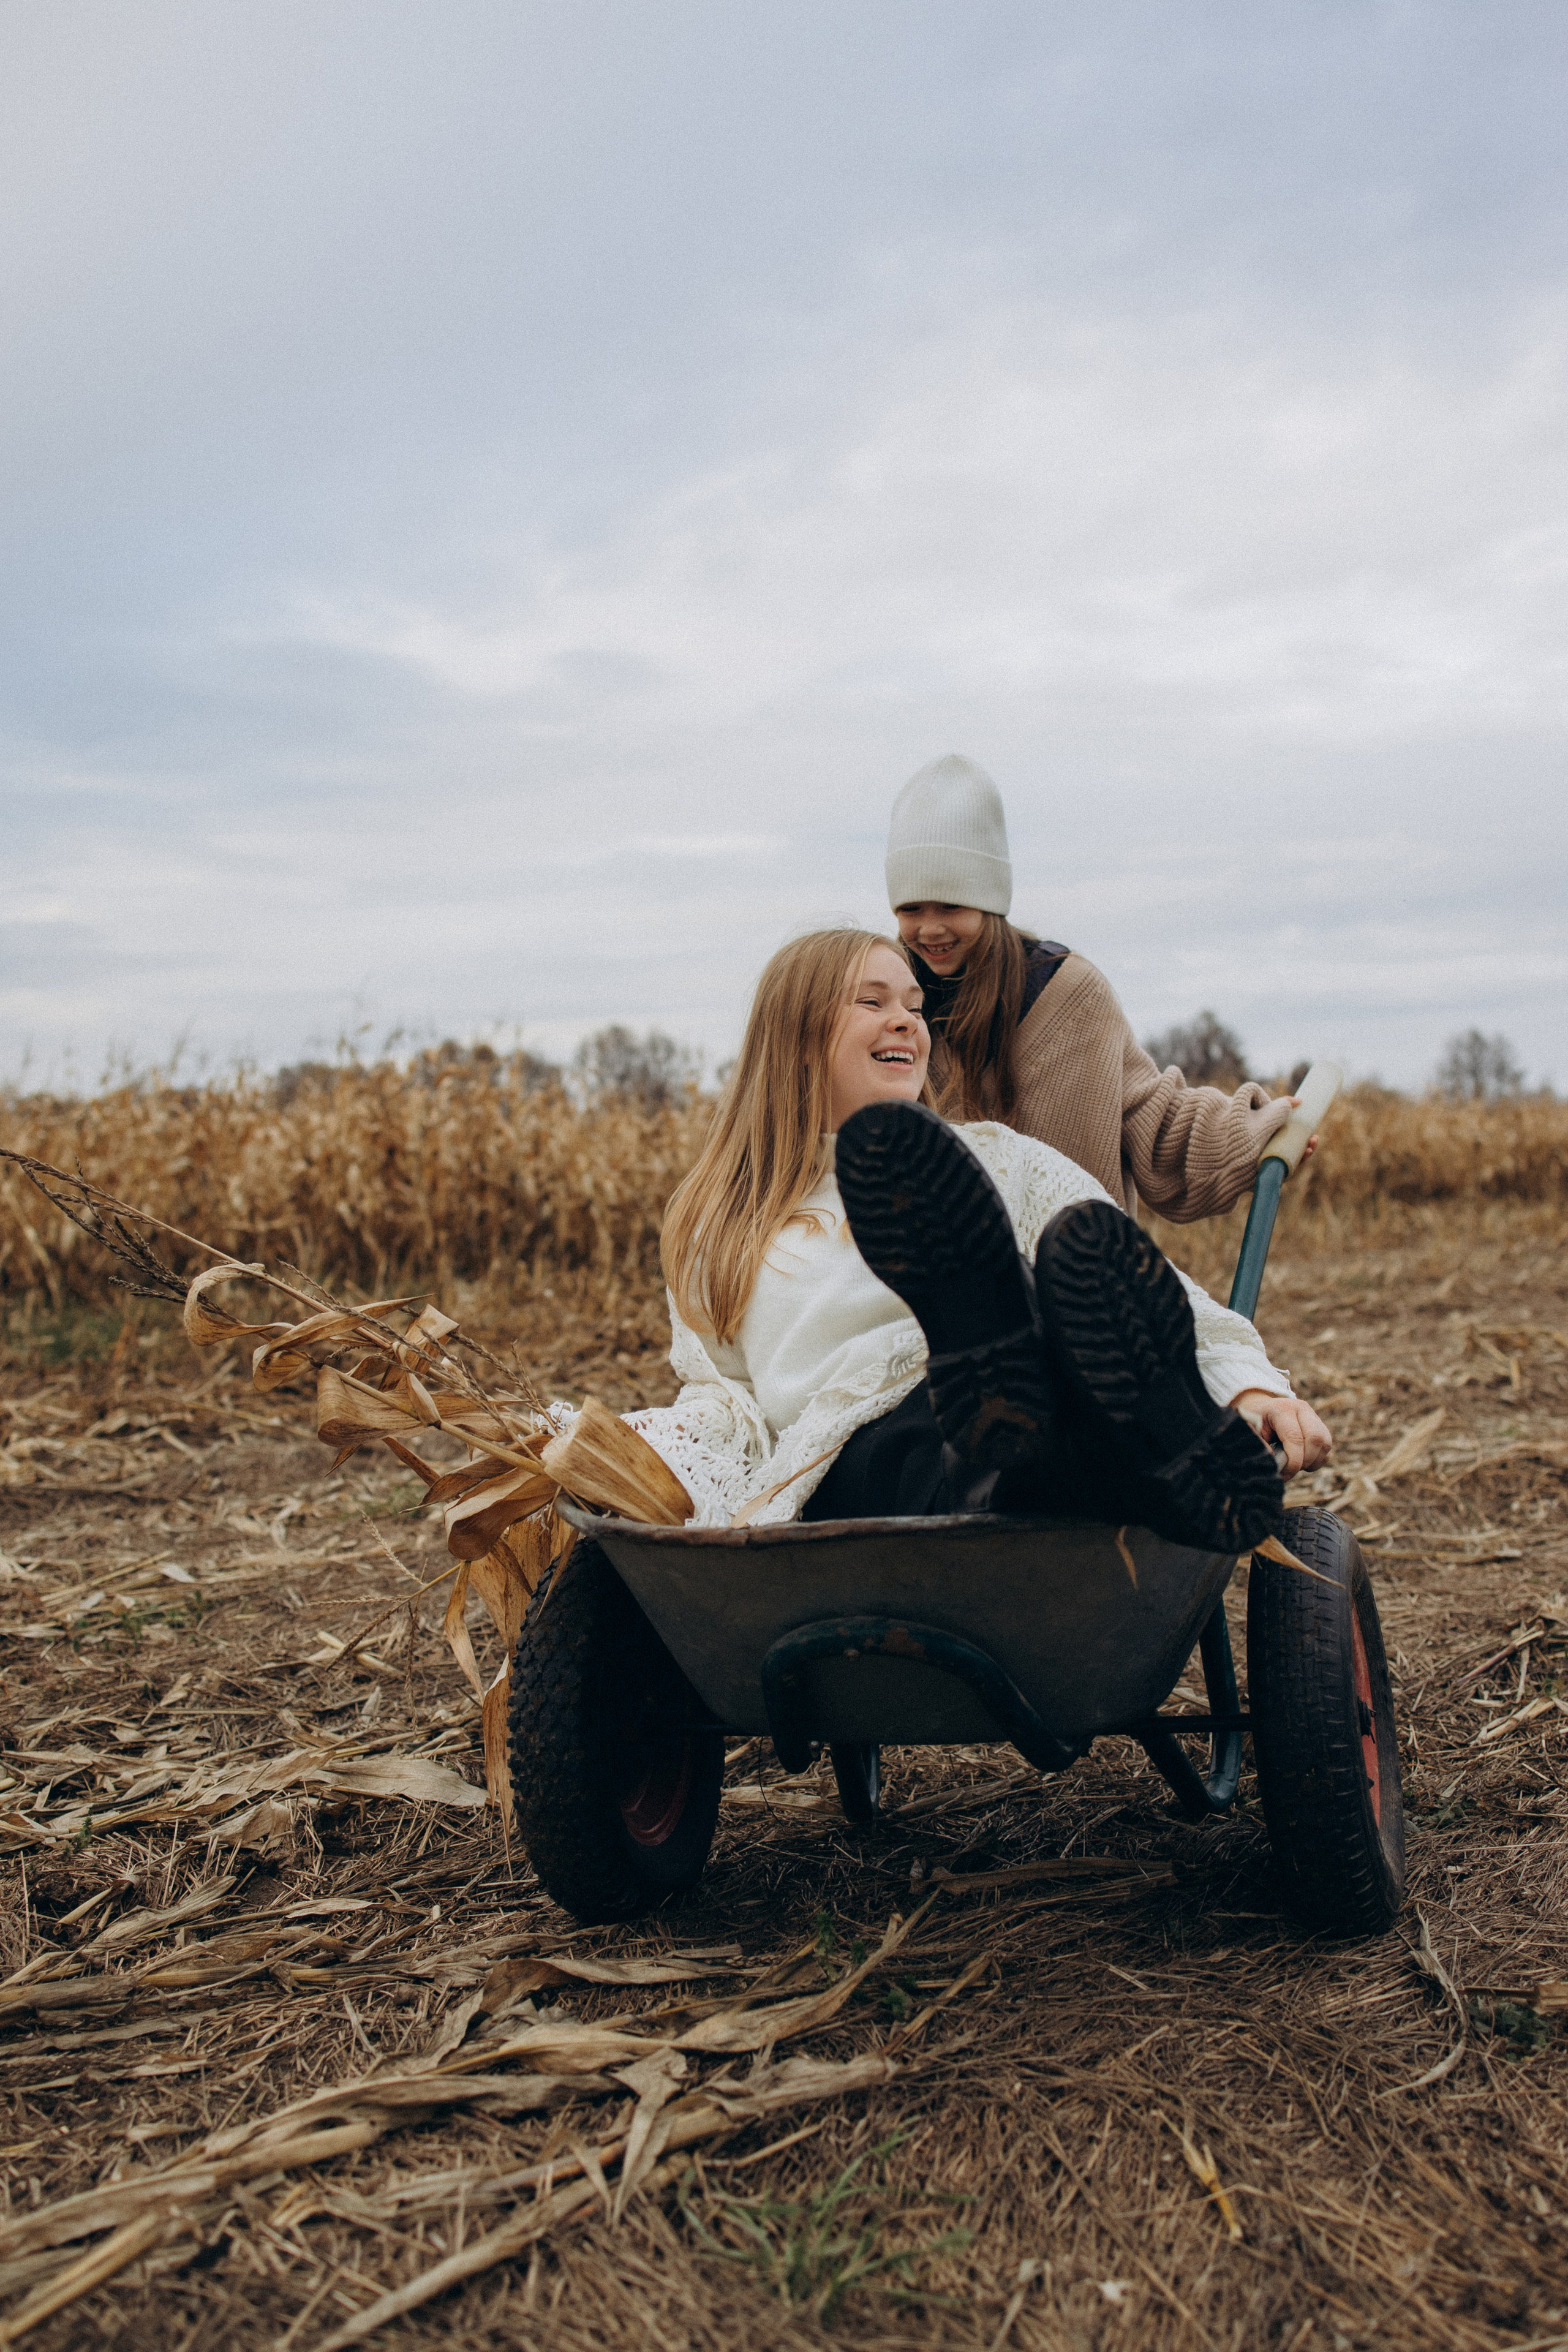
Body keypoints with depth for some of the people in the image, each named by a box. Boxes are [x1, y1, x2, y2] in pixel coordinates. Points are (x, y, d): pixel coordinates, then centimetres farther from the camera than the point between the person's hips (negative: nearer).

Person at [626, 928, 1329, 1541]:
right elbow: (717, 1394, 19)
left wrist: (1249, 1383, -3)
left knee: (1086, 1244, -32)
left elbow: (1152, 1289, 16)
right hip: (859, 1464, -1)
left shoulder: (1000, 1158, 27)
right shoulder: (721, 1224, 26)